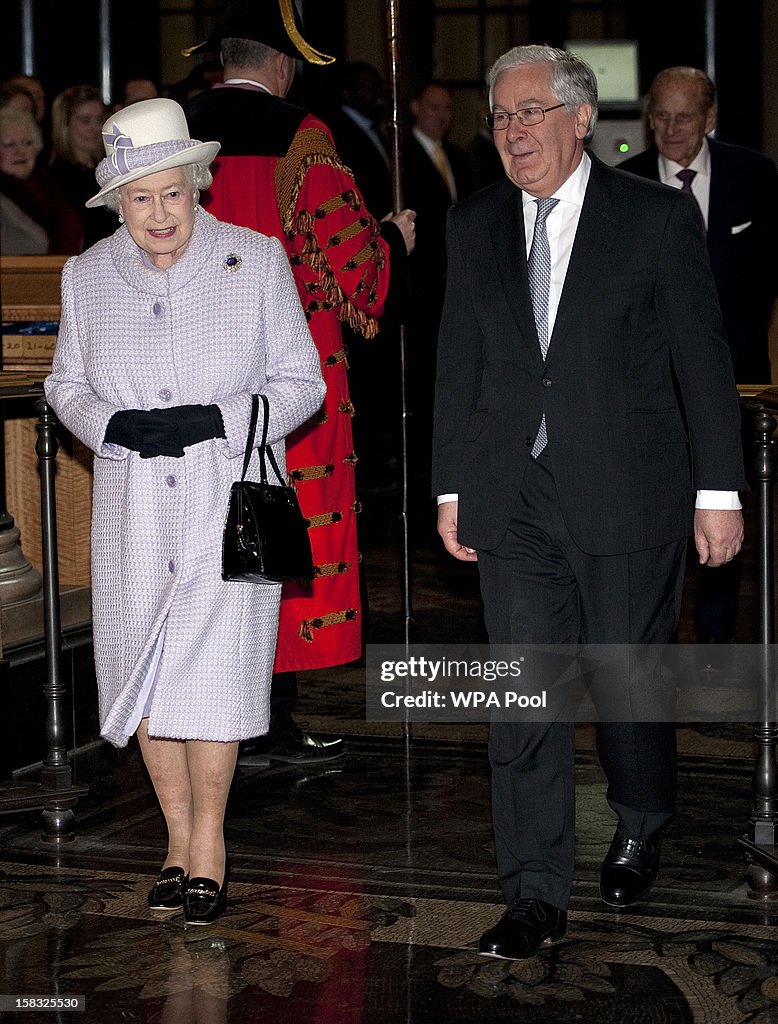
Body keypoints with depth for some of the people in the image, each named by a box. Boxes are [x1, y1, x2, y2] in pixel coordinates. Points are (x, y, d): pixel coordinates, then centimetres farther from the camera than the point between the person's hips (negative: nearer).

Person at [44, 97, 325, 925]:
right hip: (132, 509, 3)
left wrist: (218, 420, -15)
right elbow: (65, 384, 13)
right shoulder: (87, 276, 3)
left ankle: (209, 843, 7)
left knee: (212, 671, -7)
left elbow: (301, 383, 0)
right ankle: (179, 839, 20)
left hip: (229, 502, -3)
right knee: (146, 673, 5)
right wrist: (114, 424, -8)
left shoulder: (257, 262, -4)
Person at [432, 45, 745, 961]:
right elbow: (458, 366, 13)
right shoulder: (474, 227, 9)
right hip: (514, 502, 3)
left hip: (627, 497, -3)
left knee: (628, 681, 7)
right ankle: (535, 897, 5)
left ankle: (639, 830, 36)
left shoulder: (658, 218, -2)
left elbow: (703, 360, -1)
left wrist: (719, 491, -4)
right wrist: (452, 489, 9)